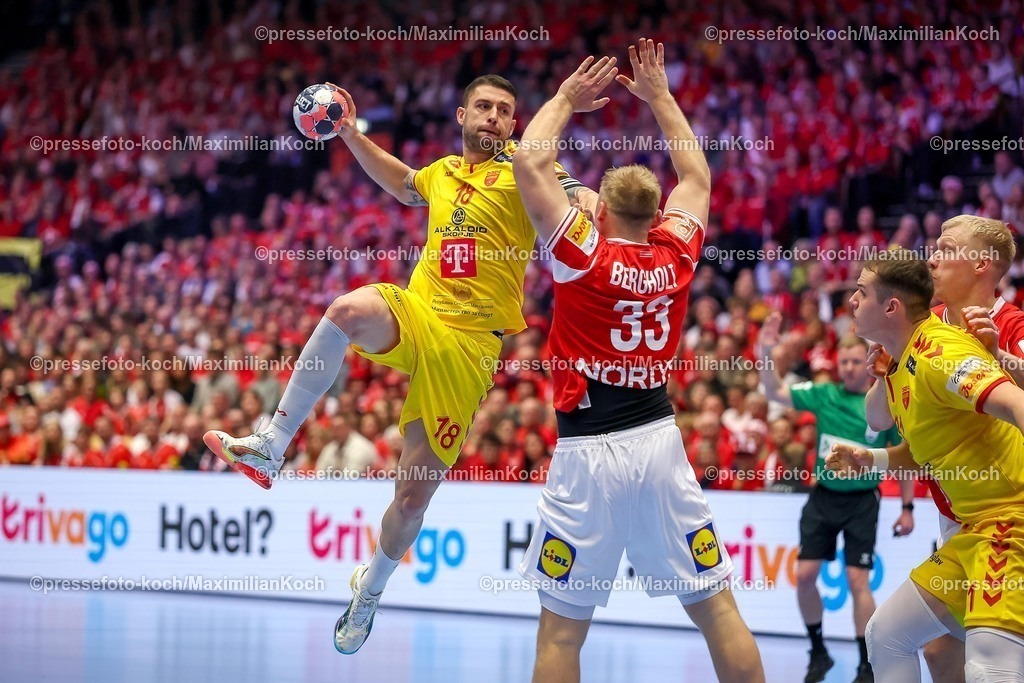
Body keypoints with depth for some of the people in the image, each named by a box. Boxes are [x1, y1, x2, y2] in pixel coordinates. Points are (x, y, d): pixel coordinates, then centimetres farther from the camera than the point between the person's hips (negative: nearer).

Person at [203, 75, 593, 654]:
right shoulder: (445, 171, 19)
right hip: (416, 317, 3)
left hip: (468, 345, -3)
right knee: (350, 310, -35)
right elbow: (402, 183, 43)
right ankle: (270, 447, -30)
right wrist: (352, 134, 35)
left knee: (414, 494, -1)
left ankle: (370, 589, 29)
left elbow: (581, 199, -16)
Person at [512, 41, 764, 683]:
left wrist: (567, 99, 9)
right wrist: (660, 96, 28)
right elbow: (696, 175, 21)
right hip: (659, 442, 4)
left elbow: (530, 160, -5)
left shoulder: (586, 255, -8)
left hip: (588, 451, -3)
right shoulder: (675, 256, 3)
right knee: (718, 608, 7)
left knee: (561, 629, 2)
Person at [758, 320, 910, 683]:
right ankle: (818, 653, 18)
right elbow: (774, 391, -4)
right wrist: (766, 354, -20)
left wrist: (907, 507, 0)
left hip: (862, 500, -3)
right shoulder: (824, 395, 1)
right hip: (823, 495, 3)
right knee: (805, 574, 0)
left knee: (857, 580, -8)